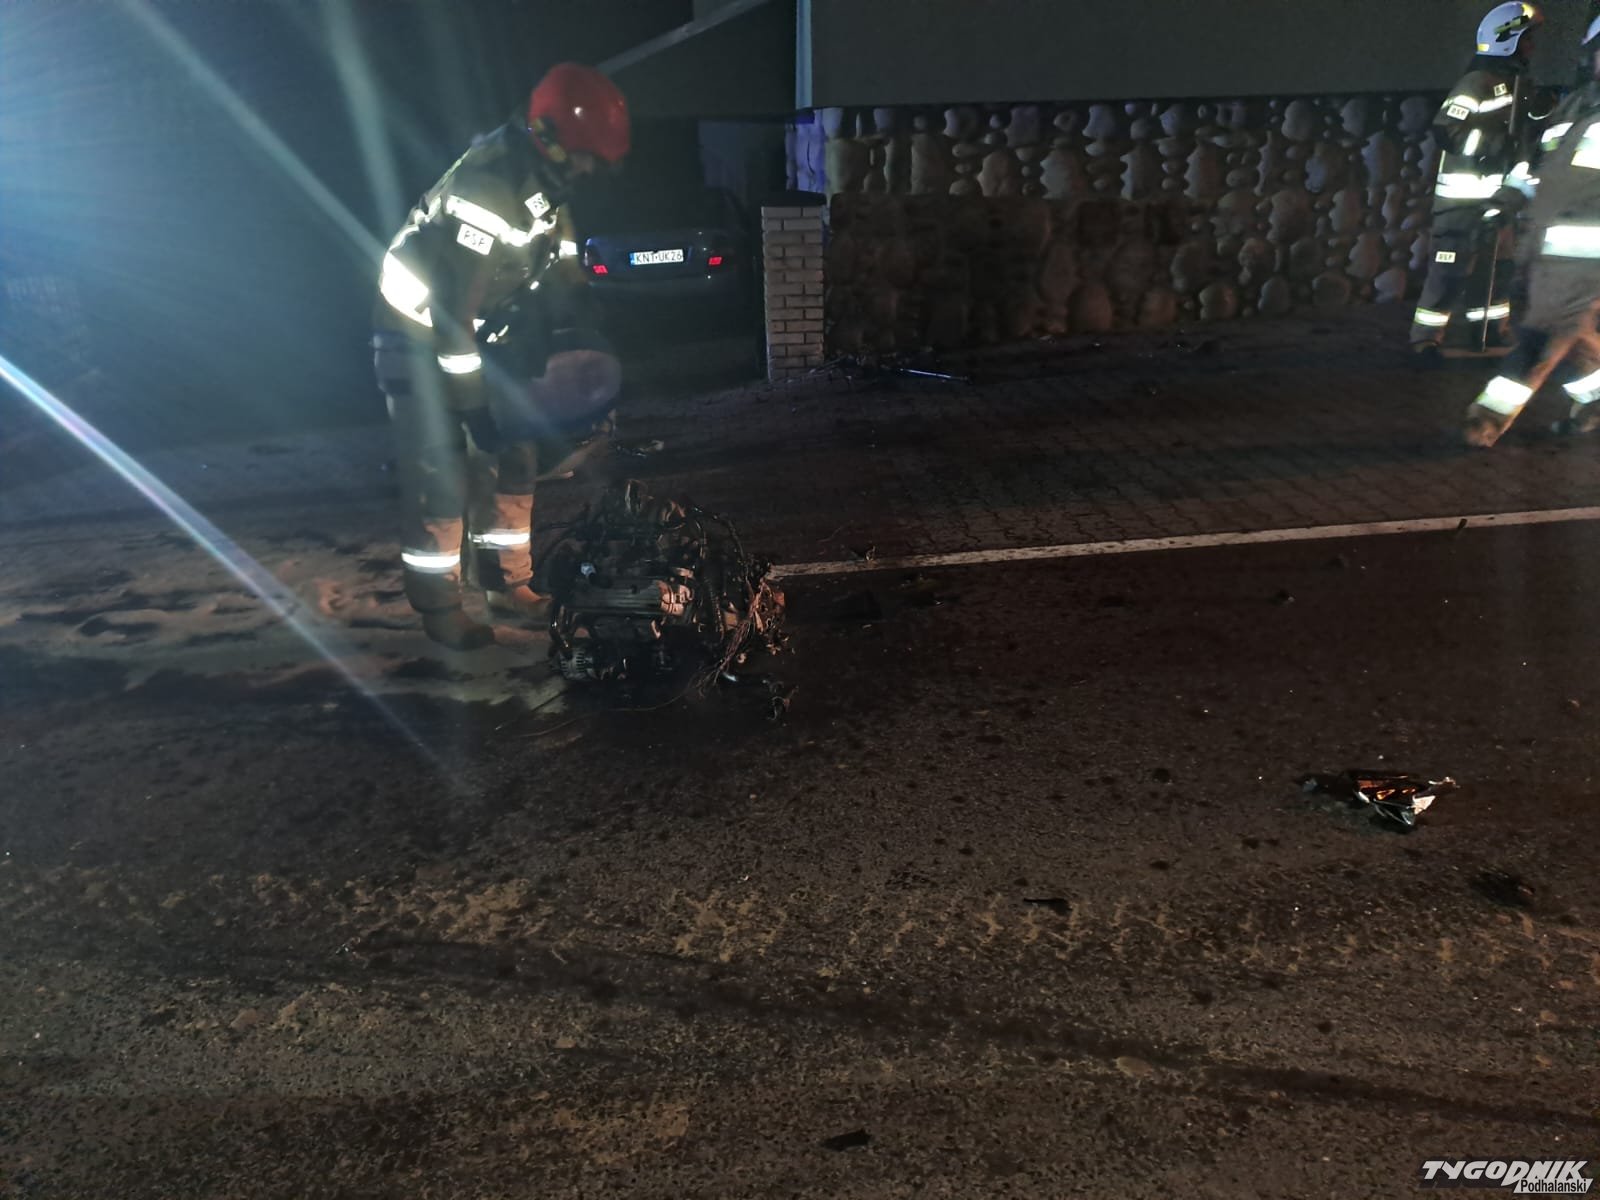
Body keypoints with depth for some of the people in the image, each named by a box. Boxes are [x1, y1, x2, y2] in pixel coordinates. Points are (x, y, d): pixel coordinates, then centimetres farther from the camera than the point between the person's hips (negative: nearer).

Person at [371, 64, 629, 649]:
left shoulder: (540, 178, 0)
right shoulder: (488, 187, -29)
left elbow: (560, 264, 11)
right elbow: (453, 299, -30)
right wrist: (466, 393, -26)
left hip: (467, 333, 9)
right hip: (418, 339, -9)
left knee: (517, 453, 7)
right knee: (438, 476, -8)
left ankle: (508, 582, 19)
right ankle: (438, 605, 6)